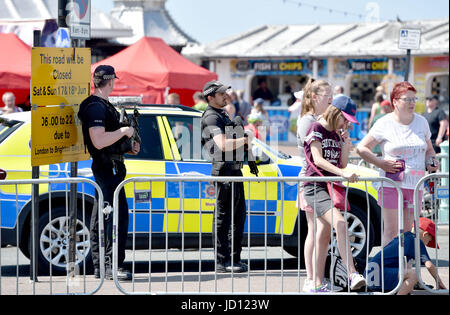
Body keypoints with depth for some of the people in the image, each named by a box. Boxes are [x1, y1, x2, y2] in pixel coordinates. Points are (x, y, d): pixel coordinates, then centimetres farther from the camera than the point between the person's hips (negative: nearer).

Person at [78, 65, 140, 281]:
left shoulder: (101, 105, 17)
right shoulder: (96, 107, -16)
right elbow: (98, 141, -26)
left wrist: (128, 148, 16)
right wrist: (123, 131, -16)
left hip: (108, 168, 11)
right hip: (107, 167, -11)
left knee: (102, 216, 12)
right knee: (118, 215, -12)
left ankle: (99, 267, 17)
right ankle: (113, 266, -12)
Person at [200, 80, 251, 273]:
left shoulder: (223, 115, 20)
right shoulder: (211, 117, -12)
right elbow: (223, 144, -26)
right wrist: (245, 140, -15)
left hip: (234, 169, 10)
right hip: (223, 171, -10)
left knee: (238, 215, 13)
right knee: (223, 217, -7)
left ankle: (234, 259, 19)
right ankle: (222, 262, -4)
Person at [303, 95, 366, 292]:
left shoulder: (337, 134, 16)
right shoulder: (316, 129, -7)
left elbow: (342, 164, 15)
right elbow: (318, 160, -19)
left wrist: (346, 143, 0)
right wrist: (343, 174, -31)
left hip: (330, 187, 9)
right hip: (314, 187, -9)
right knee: (340, 224, -26)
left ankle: (318, 285, 15)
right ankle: (352, 275, -34)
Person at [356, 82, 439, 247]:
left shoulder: (421, 122, 13)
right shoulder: (385, 124, -1)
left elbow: (429, 149, 26)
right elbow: (361, 148, 0)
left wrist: (432, 161, 5)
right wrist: (380, 163, -12)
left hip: (415, 185, 4)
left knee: (406, 231, 5)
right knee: (391, 231, -7)